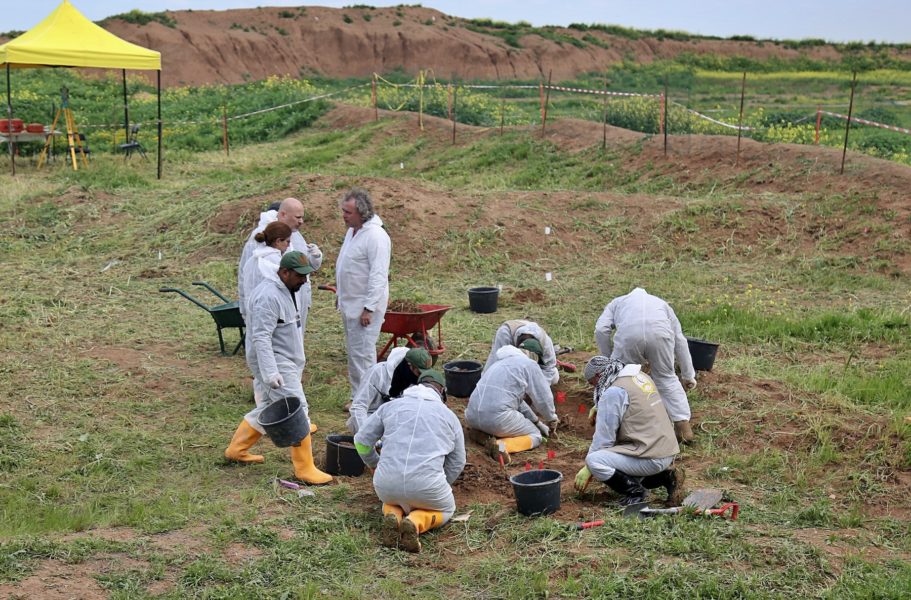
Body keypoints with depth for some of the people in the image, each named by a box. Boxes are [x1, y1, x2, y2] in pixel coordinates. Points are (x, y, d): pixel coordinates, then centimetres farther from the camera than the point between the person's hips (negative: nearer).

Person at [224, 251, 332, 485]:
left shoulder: (286, 291, 11)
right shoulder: (269, 296, -21)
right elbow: (261, 337, -26)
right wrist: (270, 373, -30)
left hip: (288, 362, 11)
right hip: (277, 363, -11)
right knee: (298, 413, -11)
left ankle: (236, 449, 33)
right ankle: (305, 470, -6)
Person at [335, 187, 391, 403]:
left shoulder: (375, 236, -20)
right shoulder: (352, 231, 10)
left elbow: (378, 276, -23)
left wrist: (369, 308, -24)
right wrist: (341, 295, 20)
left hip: (365, 305, -10)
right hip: (350, 303, 10)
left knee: (362, 353, -7)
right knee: (353, 352, 16)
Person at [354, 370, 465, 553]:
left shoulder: (390, 406, 16)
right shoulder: (449, 416, 16)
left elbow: (361, 441, 18)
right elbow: (457, 462, 21)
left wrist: (375, 466, 36)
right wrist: (439, 487, 37)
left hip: (386, 483, 2)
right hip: (426, 482, -2)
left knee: (391, 499, 38)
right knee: (446, 509, 30)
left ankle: (392, 517, 0)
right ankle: (415, 522, -4)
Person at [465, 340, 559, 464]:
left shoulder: (501, 362, 28)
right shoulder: (529, 364, 4)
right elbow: (543, 397, 7)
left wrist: (537, 421, 35)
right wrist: (552, 420, 25)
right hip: (498, 417, -8)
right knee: (536, 436, 12)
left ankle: (481, 434, 6)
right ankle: (501, 445, -15)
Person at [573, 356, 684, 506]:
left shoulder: (613, 392, -13)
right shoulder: (640, 376, 13)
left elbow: (604, 438, -12)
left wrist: (588, 470, -1)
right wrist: (599, 407, 19)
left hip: (652, 458, -10)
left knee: (593, 460, -19)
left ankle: (635, 492, -9)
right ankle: (666, 477, 15)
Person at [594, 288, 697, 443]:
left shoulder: (616, 302, 38)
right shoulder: (662, 304, 42)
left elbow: (601, 329, 18)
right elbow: (680, 341, 36)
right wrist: (688, 375, 41)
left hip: (628, 333, -1)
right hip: (660, 333, 2)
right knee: (666, 378, 20)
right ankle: (683, 427, 18)